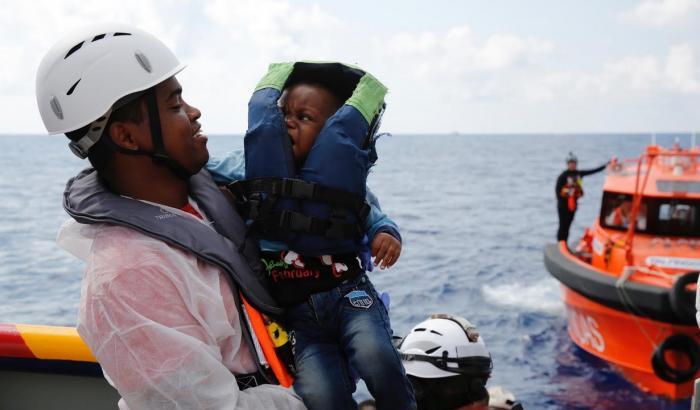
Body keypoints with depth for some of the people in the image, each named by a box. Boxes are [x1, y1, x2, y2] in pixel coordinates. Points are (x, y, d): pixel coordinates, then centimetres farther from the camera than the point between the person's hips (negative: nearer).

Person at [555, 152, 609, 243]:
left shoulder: (578, 174, 5)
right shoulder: (563, 176, -12)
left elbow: (593, 171, 5)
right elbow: (557, 189, -11)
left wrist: (605, 165, -1)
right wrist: (560, 202, -13)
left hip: (573, 203, 6)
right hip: (564, 204, -6)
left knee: (567, 225, 12)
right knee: (563, 225, -3)